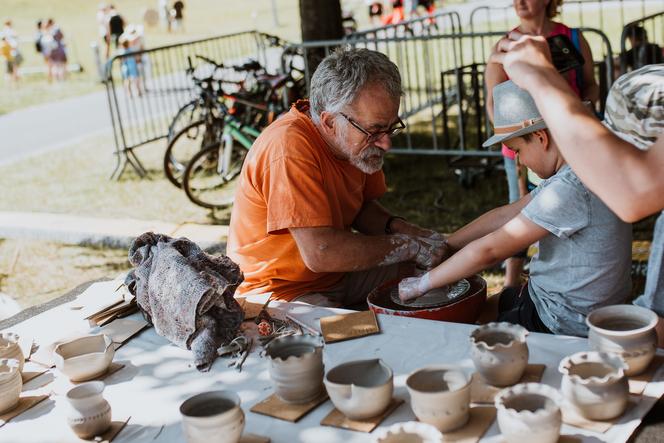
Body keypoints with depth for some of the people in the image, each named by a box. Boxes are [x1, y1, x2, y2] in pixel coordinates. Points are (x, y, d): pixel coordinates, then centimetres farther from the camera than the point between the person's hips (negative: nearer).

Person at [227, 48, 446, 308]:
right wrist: (407, 246, -24)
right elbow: (320, 253, -34)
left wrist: (399, 228, -9)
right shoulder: (290, 148, -29)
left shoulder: (357, 139, -3)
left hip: (339, 273, 8)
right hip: (284, 289, -8)